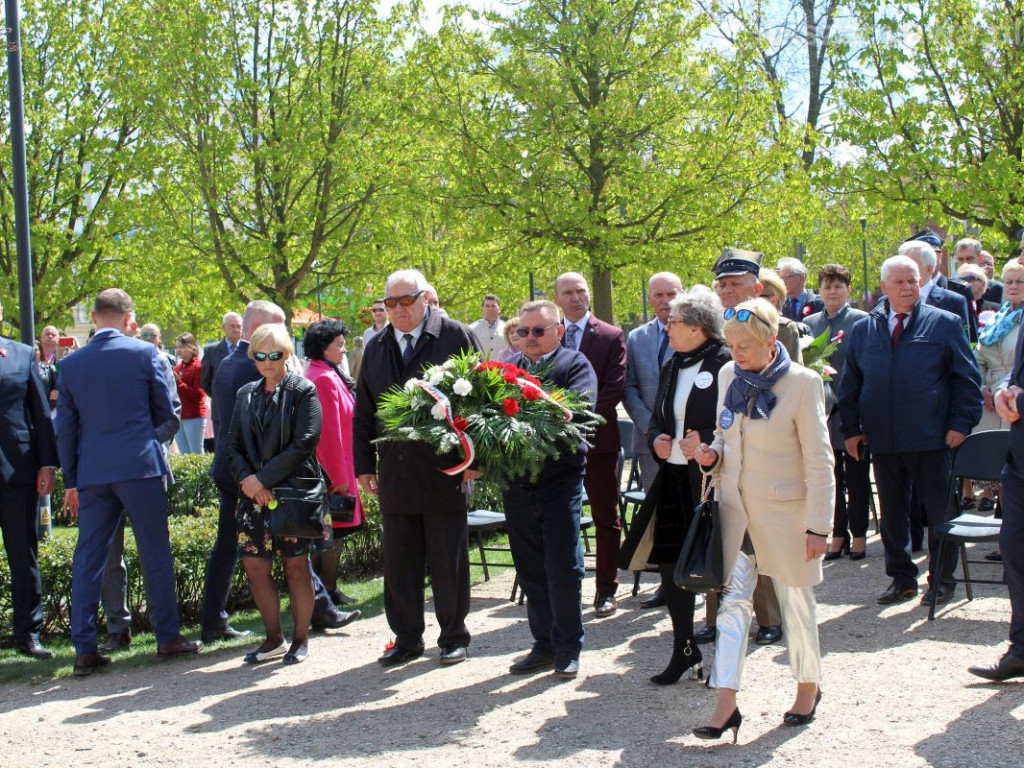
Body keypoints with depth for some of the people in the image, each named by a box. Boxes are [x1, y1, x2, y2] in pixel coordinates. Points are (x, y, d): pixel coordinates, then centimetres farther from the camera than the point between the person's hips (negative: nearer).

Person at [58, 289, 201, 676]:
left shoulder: (71, 364, 5)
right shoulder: (144, 353, -4)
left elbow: (65, 427, 9)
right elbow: (167, 412, 2)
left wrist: (71, 481, 16)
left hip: (92, 471, 3)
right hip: (140, 466, -3)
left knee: (88, 559, 6)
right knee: (155, 553, 6)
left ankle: (84, 649, 6)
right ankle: (168, 636, 12)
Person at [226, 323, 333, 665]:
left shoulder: (303, 391, -4)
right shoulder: (246, 394, 13)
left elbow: (303, 444, -12)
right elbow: (233, 444, 10)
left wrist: (263, 477, -14)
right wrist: (246, 478, -8)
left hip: (296, 491, -5)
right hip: (256, 495, 5)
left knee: (296, 566, 2)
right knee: (254, 564, 3)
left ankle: (300, 638, 14)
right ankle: (274, 637, 18)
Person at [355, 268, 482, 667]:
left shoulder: (456, 337, -2)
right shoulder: (376, 348, 13)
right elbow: (363, 413, 17)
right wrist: (364, 464, 11)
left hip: (444, 471, -4)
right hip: (394, 476, 5)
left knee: (448, 561, 5)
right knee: (399, 561, 10)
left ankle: (453, 637, 18)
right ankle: (407, 638, 21)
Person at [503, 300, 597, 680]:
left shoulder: (574, 364, 0)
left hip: (560, 481, -4)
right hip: (517, 483, 4)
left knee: (563, 568, 0)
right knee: (530, 571, 11)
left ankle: (568, 649, 12)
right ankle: (544, 645, 23)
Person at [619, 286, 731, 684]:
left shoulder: (726, 364, -10)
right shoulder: (671, 367, 14)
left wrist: (707, 441, -21)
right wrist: (656, 438, 3)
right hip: (673, 477, 8)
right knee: (670, 562, 9)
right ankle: (684, 650, 22)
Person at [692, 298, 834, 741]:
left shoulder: (802, 384, -13)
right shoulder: (728, 376, 3)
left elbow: (819, 462, -11)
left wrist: (818, 526, -13)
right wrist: (713, 453, -6)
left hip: (784, 511, -4)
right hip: (736, 506, 4)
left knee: (796, 603, 11)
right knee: (732, 601, -2)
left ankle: (808, 688, 30)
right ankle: (726, 705, -2)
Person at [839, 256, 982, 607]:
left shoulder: (944, 324, 1)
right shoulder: (862, 330, 9)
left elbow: (968, 378, 1)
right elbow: (849, 384, 14)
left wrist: (961, 423, -6)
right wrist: (851, 429, 8)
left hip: (932, 439, -2)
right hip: (883, 440, 3)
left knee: (939, 512, 6)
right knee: (892, 512, 9)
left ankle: (942, 579, 19)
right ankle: (901, 578, 21)